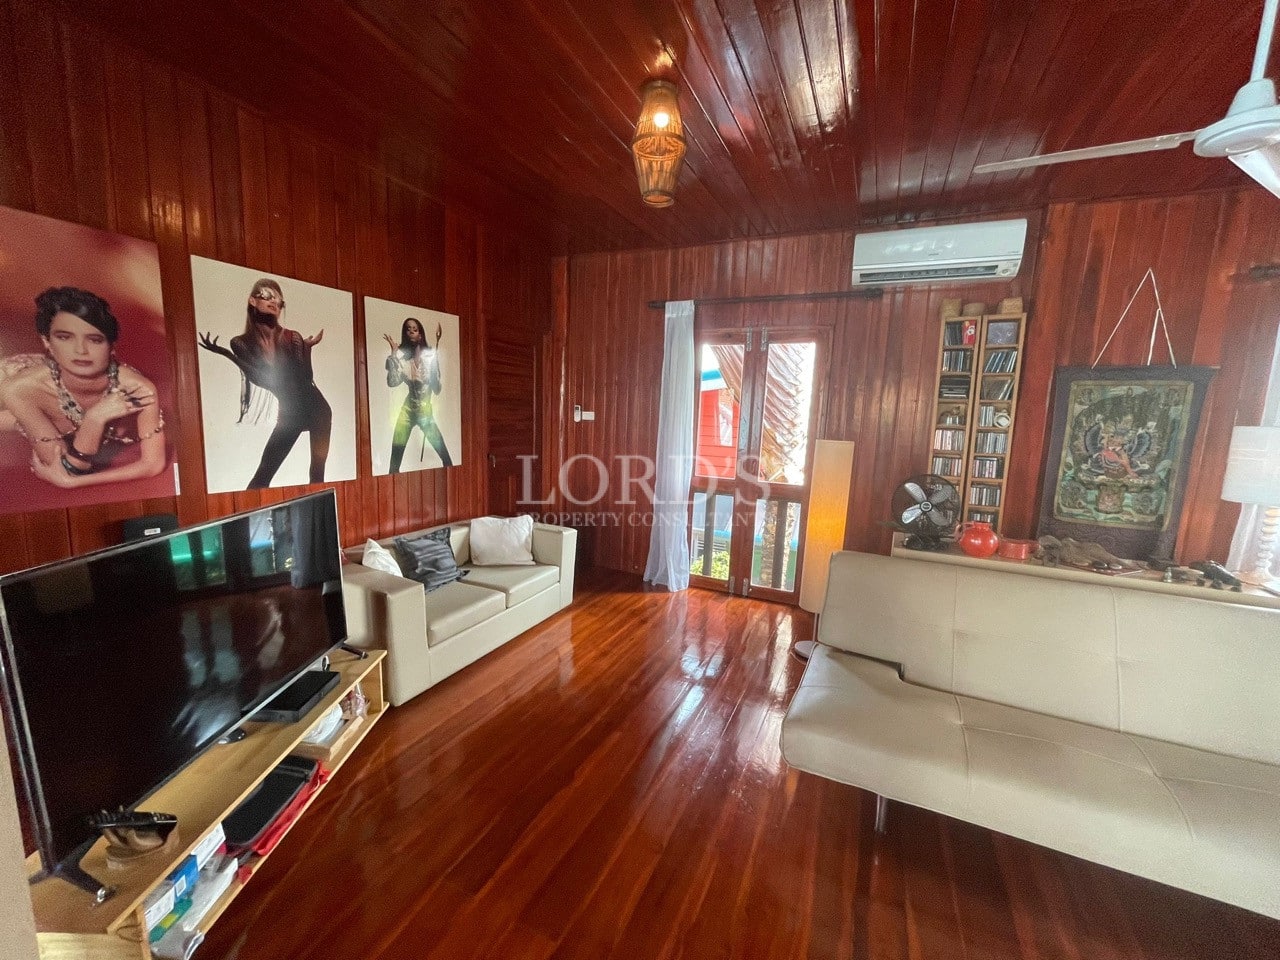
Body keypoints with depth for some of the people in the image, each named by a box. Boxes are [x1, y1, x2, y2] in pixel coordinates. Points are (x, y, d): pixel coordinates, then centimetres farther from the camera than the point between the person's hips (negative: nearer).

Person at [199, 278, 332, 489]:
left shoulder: (293, 337, 2)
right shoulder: (243, 342, 2)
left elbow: (306, 379, -5)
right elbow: (262, 379, -9)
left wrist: (307, 347, -13)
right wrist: (225, 353, -16)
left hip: (315, 407, 0)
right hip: (289, 412, 0)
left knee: (318, 470, -2)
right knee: (264, 472, -5)